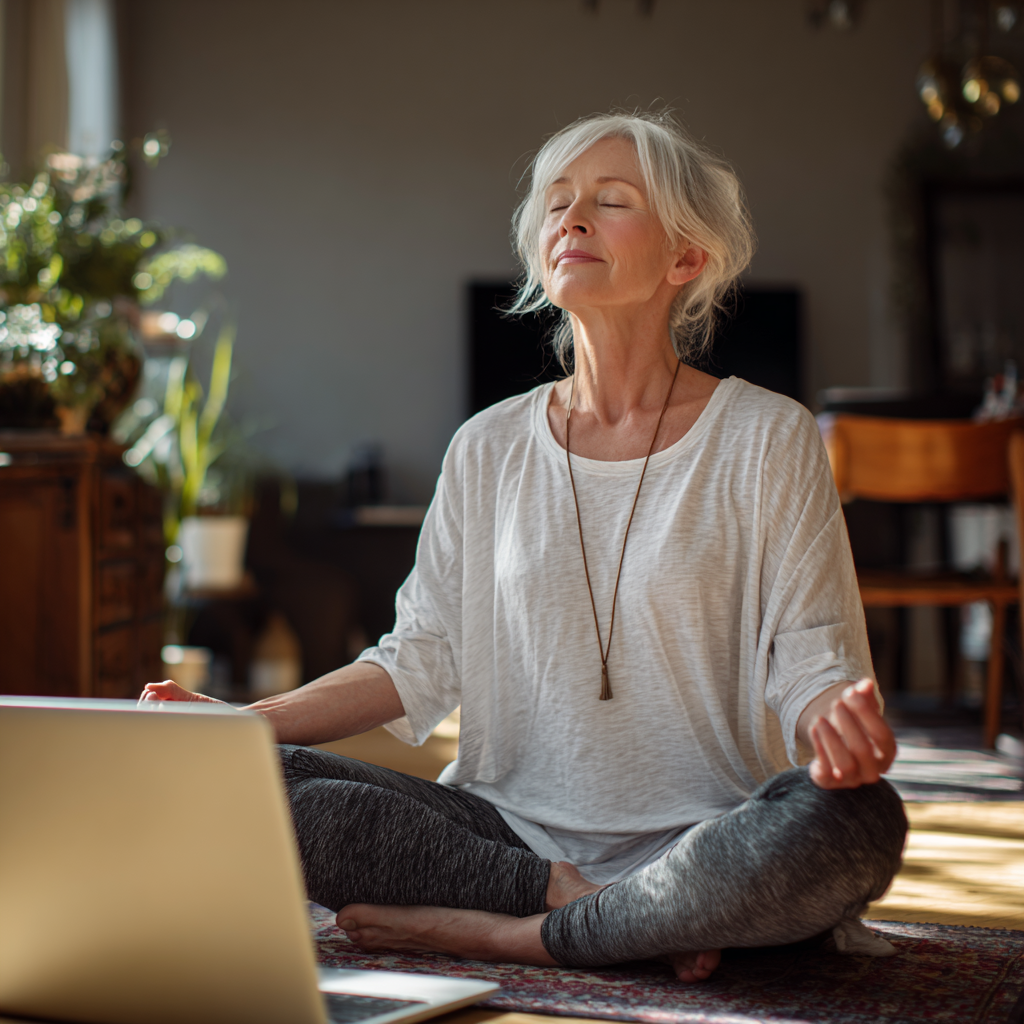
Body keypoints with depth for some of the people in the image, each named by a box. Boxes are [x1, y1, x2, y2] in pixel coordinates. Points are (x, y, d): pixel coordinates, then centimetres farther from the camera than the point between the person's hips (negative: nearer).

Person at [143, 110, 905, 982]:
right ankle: (583, 907, -14)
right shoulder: (490, 451, 10)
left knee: (856, 819, -36)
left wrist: (837, 721, -28)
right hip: (510, 826, 3)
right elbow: (420, 662, 10)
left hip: (703, 841, -2)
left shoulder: (767, 439, 0)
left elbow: (813, 665, -3)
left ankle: (500, 933, -21)